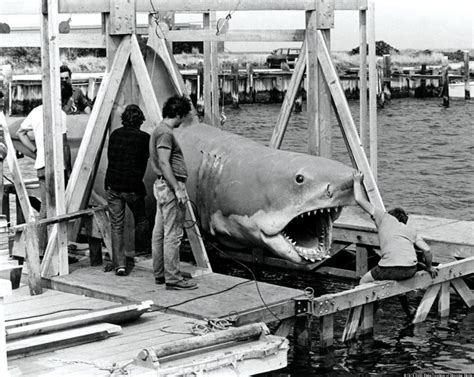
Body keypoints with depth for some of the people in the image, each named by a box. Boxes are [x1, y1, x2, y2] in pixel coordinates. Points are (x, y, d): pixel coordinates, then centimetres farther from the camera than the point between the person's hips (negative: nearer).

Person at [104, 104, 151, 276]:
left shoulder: (114, 134, 6)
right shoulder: (144, 138, -4)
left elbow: (110, 158, 11)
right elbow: (144, 162, 3)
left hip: (112, 186, 3)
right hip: (133, 187, -3)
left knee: (116, 226, 5)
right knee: (141, 220, 21)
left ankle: (119, 264, -2)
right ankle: (142, 249, 38)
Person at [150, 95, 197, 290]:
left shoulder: (160, 130, 18)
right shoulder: (165, 132, -14)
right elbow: (164, 163, -22)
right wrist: (178, 189, -24)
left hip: (163, 186, 11)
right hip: (170, 186, -11)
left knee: (160, 232, 13)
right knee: (173, 234, -9)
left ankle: (159, 273, 21)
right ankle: (172, 278, -7)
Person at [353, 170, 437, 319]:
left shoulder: (385, 217, 19)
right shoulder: (411, 231, 26)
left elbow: (360, 200, 17)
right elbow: (427, 251, 13)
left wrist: (357, 182, 34)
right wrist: (428, 267, 31)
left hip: (390, 268, -5)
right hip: (410, 269, 5)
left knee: (363, 283, 20)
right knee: (398, 276, 40)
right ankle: (407, 310, 43)